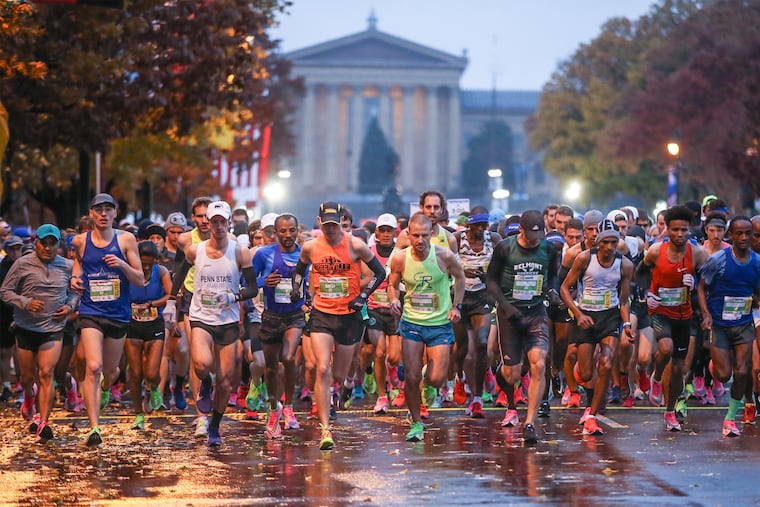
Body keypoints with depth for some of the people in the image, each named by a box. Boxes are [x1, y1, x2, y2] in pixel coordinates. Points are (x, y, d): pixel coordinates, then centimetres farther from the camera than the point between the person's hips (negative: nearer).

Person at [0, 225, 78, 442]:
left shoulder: (68, 267, 0)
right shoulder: (23, 265, -7)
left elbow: (75, 291, 16)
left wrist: (69, 306, -4)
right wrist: (26, 303, -20)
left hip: (53, 328, 0)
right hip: (26, 328, 0)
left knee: (46, 374, -13)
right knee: (28, 376, 10)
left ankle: (43, 423, -14)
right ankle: (29, 397, 47)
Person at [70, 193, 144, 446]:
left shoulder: (126, 240, -1)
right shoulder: (80, 241, 2)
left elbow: (140, 280, -1)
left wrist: (122, 265, -19)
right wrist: (75, 278, 6)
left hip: (118, 314, 1)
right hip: (90, 313, -1)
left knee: (110, 371, 17)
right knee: (93, 367, -19)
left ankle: (105, 388, 56)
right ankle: (94, 428, -20)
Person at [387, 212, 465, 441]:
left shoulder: (444, 256, -13)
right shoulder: (400, 259, -10)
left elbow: (459, 277, 7)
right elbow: (392, 284, 8)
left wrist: (457, 305, -1)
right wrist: (394, 300, -13)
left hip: (440, 323, -1)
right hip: (411, 322, 1)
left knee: (436, 379, -7)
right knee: (411, 378, -3)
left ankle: (429, 384, 32)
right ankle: (416, 423, 17)